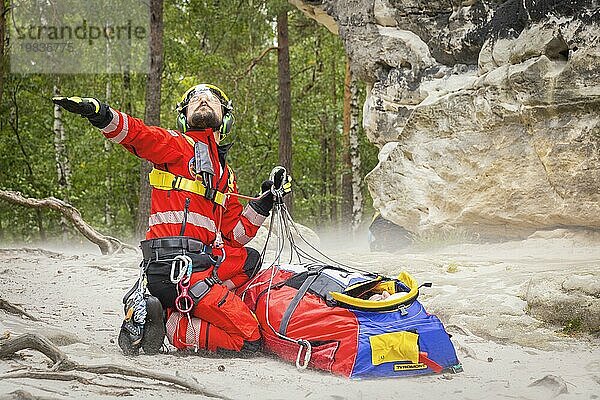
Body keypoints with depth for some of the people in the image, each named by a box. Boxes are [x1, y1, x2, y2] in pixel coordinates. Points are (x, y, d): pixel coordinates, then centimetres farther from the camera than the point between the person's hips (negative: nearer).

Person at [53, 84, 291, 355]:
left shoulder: (226, 177, 28)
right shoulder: (178, 144, 7)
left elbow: (235, 235, 23)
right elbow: (137, 134, -13)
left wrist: (265, 202, 15)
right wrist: (100, 113, -32)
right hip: (174, 264, -7)